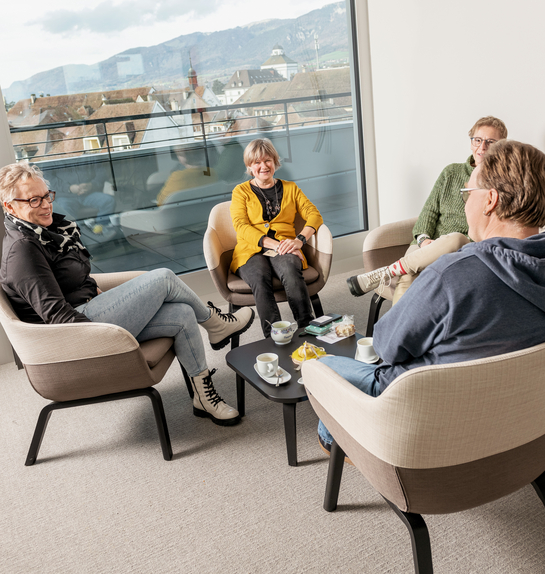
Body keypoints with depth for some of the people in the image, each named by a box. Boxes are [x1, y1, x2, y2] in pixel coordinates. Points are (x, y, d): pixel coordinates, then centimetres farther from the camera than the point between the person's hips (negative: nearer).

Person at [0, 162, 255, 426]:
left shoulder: (48, 230, 15)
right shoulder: (21, 248, -15)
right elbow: (54, 310, -23)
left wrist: (102, 295, 11)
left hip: (88, 311, 10)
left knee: (183, 315, -4)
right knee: (162, 278, -15)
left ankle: (204, 396, 6)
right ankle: (216, 324, 10)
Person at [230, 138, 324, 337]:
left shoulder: (290, 188, 20)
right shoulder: (241, 191, 14)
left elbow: (314, 215, 10)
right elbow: (241, 227, 0)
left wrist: (299, 240, -13)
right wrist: (274, 244, -16)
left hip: (284, 250, 1)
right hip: (252, 251, -1)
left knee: (290, 271, -36)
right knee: (260, 279, -36)